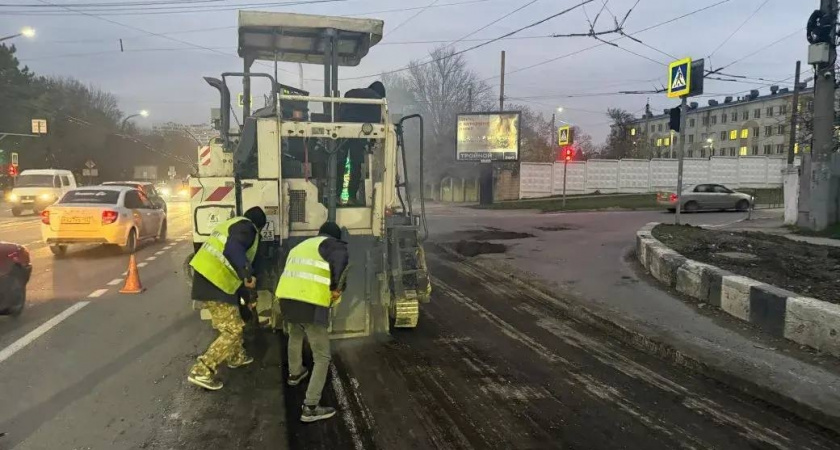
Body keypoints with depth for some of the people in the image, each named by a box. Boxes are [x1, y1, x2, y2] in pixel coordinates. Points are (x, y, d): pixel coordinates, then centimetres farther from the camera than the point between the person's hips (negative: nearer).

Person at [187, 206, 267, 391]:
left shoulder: (233, 224, 26)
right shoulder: (246, 227, -4)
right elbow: (233, 249, -27)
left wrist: (247, 294, 35)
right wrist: (247, 273, -37)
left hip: (207, 277, 10)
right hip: (215, 284, -10)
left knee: (234, 320, 26)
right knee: (233, 330, -4)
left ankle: (237, 357, 41)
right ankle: (202, 372, -4)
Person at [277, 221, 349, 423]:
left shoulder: (300, 246, 27)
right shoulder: (331, 244, 4)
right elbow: (341, 257, -20)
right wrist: (336, 286, -11)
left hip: (287, 299, 7)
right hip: (311, 305, -7)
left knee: (295, 336, 38)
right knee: (322, 357, 5)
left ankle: (295, 374, 58)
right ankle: (310, 407, 2)